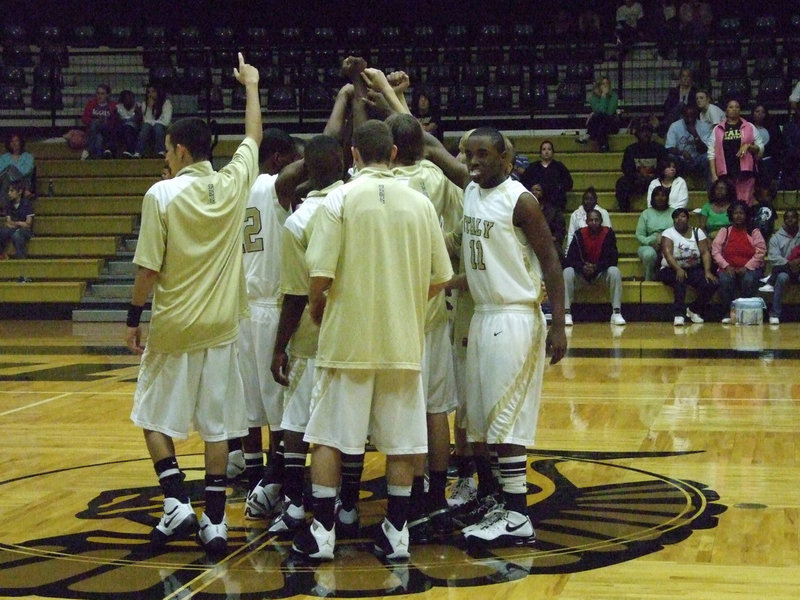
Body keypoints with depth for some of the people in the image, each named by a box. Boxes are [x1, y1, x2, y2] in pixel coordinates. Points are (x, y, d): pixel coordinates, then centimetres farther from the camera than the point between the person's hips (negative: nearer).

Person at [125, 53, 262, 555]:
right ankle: (215, 521, 8)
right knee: (217, 426, 8)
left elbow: (149, 268, -10)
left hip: (172, 327, -3)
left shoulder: (162, 194, -11)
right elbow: (254, 137, 18)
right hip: (221, 327, 3)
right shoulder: (234, 183, -2)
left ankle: (177, 503, 2)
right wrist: (251, 85, 32)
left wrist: (134, 318, 2)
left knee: (155, 418, 13)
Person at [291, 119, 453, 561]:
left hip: (347, 338, -3)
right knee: (401, 441, 10)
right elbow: (440, 279, 6)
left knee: (329, 436, 6)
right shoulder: (419, 202, 3)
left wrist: (317, 311, 7)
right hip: (403, 341, 3)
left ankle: (322, 532, 9)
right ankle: (396, 533, 14)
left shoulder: (341, 199, -7)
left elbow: (320, 277, -13)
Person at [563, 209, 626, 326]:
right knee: (567, 272, -27)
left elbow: (613, 259, -12)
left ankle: (616, 313, -30)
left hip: (601, 273, -1)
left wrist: (597, 267, -28)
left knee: (614, 271, -30)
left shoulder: (608, 234, -7)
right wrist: (583, 267, -30)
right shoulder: (579, 234, -6)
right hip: (582, 274, 1)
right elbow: (570, 259, -10)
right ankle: (567, 313, -28)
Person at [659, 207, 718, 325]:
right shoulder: (668, 233, -3)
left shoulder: (697, 232, 7)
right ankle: (679, 314, -39)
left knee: (711, 283, -23)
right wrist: (678, 269, -35)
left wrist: (707, 271, -19)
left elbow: (705, 252, -2)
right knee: (680, 280, -38)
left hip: (694, 270, 3)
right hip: (671, 270, -3)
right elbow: (667, 253, -18)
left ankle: (694, 310, 1)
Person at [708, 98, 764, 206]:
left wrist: (748, 146, -8)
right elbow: (711, 153, 7)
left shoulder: (749, 127, 11)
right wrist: (713, 174, -2)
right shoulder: (717, 129, 10)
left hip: (745, 172, 0)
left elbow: (761, 148, 12)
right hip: (725, 174, 0)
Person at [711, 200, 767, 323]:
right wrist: (726, 266, -14)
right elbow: (715, 251, 1)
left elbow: (761, 252, -4)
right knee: (725, 280, -33)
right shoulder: (724, 231, 9)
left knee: (749, 280, -35)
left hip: (750, 268, -1)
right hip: (729, 268, 1)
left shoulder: (754, 232, 5)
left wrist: (746, 267, -15)